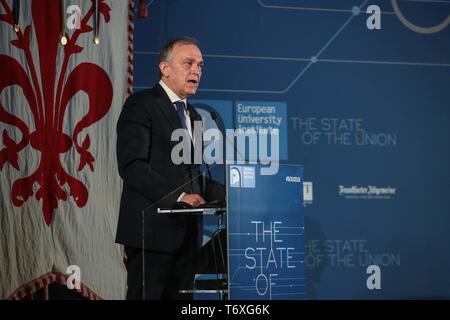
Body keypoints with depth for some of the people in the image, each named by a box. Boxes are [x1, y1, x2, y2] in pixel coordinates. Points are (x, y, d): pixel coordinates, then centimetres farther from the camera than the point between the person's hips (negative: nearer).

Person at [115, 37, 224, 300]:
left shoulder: (193, 115, 21)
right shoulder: (141, 105, -4)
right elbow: (132, 166, -16)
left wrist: (227, 194, 4)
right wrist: (177, 196, -22)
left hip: (187, 232, 8)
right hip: (153, 229, -7)